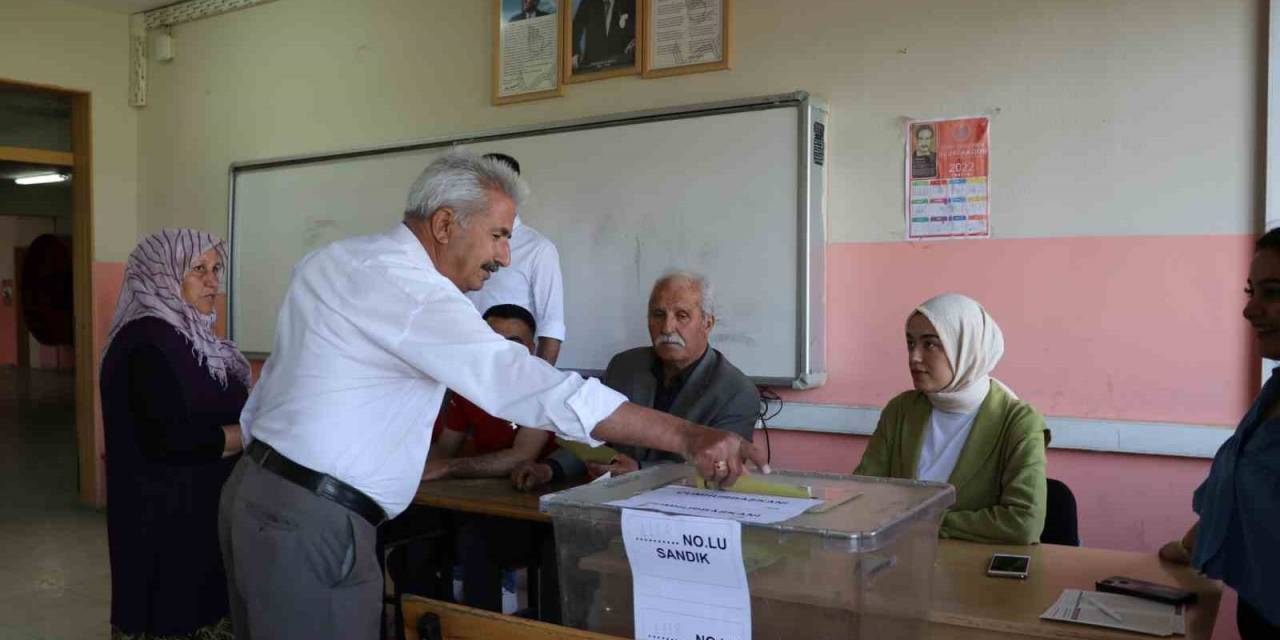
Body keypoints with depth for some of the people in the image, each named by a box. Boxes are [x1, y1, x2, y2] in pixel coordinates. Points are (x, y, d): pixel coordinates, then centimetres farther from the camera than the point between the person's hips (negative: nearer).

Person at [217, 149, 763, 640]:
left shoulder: (330, 259, 10)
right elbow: (527, 385, -29)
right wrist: (687, 436, -29)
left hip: (256, 493, 10)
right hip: (313, 524, -10)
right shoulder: (410, 289, -20)